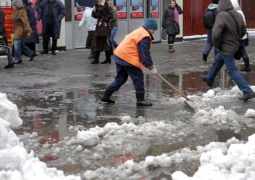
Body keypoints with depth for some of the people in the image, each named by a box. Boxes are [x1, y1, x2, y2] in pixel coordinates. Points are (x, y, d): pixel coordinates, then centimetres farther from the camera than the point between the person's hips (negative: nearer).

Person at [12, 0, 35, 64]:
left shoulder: (22, 12, -19)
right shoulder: (16, 12, 9)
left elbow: (26, 22, -26)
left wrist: (28, 31, -33)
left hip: (21, 30, -10)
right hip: (17, 30, 10)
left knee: (17, 44, -6)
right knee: (20, 44, 14)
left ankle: (18, 59, 3)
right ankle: (31, 53, 25)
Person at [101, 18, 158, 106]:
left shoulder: (139, 31, 20)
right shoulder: (145, 37, -13)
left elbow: (142, 52, 23)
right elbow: (145, 54, -14)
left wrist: (149, 65, 18)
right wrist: (152, 67, -4)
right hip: (127, 58, -10)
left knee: (121, 78, 19)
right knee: (138, 77, -2)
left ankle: (106, 96, 22)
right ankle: (140, 100, 1)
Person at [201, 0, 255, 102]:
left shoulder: (221, 16, -25)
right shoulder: (238, 15, 1)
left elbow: (216, 34, -32)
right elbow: (243, 31, 11)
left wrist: (217, 45, -15)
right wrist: (235, 39, 14)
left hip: (227, 48, -9)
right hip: (235, 45, 9)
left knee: (232, 70, -2)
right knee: (217, 61, 27)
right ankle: (209, 79, 47)